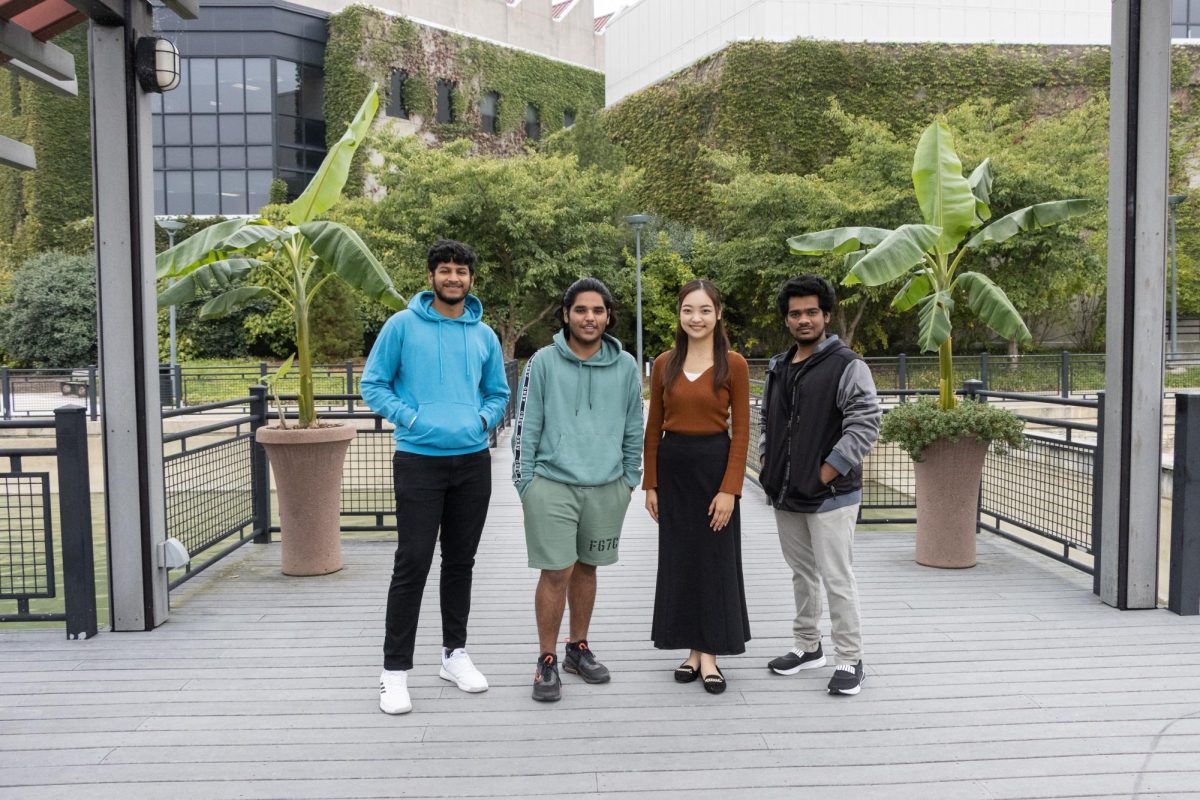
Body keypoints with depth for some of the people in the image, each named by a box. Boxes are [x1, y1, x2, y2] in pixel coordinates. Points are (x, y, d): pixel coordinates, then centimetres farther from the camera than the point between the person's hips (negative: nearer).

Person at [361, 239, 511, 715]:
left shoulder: (484, 335, 9)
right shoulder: (403, 325, -2)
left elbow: (498, 393, 18)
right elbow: (373, 385, -1)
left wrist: (482, 418, -2)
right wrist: (412, 417, -12)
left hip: (473, 460, 4)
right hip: (419, 459, -4)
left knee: (461, 561, 13)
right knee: (412, 564, -5)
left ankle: (455, 653, 28)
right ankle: (395, 670, 6)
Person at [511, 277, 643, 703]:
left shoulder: (625, 365, 5)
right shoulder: (543, 362, -3)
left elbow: (634, 429, 11)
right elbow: (526, 427, -1)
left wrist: (630, 479, 10)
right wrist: (525, 483, -3)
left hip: (606, 488, 3)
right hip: (552, 485, -3)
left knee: (586, 568, 14)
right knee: (556, 573, -3)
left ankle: (579, 648, 29)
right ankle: (547, 661, 12)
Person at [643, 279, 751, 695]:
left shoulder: (733, 365, -4)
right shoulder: (664, 364, 4)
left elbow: (741, 431, -6)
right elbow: (653, 428, 7)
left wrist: (730, 489, -12)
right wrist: (651, 484, 3)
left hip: (714, 465, -3)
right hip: (672, 467, 3)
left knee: (716, 560, 4)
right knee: (678, 559, 9)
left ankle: (710, 654, 16)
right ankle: (693, 649, 22)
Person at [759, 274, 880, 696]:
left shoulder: (847, 366, -10)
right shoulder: (777, 368, 13)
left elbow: (865, 425, -16)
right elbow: (766, 420, 23)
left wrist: (826, 473, -16)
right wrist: (768, 463, 10)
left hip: (830, 497, -7)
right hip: (785, 496, 7)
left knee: (837, 578, -3)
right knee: (802, 573, 18)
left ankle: (850, 660, 10)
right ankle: (807, 646, 32)